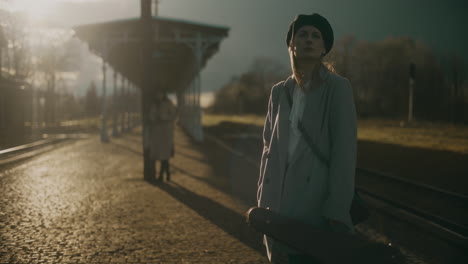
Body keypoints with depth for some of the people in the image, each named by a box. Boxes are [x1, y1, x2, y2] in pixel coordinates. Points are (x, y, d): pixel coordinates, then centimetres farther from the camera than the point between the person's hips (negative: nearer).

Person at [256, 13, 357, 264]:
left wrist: (337, 211, -17)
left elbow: (345, 151, -11)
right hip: (282, 201, 5)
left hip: (318, 199, -5)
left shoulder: (337, 87, -5)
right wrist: (264, 199, 9)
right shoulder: (279, 92, 11)